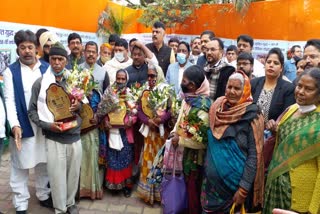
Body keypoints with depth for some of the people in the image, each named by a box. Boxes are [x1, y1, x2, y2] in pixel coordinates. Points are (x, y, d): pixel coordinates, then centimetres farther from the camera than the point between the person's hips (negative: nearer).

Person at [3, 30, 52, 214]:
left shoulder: (47, 68, 5)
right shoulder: (11, 71, -1)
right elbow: (10, 100, -7)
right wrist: (14, 124, -20)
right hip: (23, 126, -2)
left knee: (44, 163, 15)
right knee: (21, 167, 7)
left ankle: (44, 195, 33)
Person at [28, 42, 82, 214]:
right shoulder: (40, 83, -3)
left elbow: (85, 105, 14)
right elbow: (32, 111, 0)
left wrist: (79, 106, -9)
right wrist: (48, 125, -14)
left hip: (75, 136, 3)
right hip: (53, 139, -2)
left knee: (73, 173, 13)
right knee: (57, 176, 4)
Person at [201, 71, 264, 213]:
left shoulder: (251, 116, -13)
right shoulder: (217, 109, 1)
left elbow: (254, 155, -14)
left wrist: (244, 188, -17)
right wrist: (206, 170, 8)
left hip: (236, 183, -4)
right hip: (212, 181, 4)